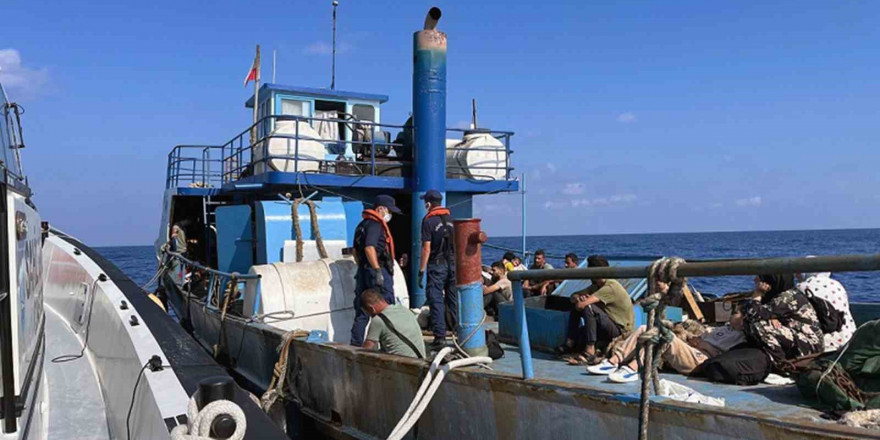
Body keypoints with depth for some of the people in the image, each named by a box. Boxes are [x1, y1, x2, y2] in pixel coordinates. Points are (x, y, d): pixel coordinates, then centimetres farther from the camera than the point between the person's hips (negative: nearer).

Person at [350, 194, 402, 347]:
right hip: (378, 270, -10)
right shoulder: (375, 224, -12)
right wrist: (378, 270, -24)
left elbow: (356, 250, 24)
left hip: (364, 271, 10)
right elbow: (369, 248, -24)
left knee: (361, 313, 10)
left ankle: (356, 345, 13)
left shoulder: (363, 224, 19)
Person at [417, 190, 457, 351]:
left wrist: (421, 271, -7)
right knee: (453, 299, 13)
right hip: (453, 264, 5)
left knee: (436, 300, -2)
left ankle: (440, 337, -6)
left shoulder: (428, 220, -6)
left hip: (437, 265, -5)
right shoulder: (451, 219, 10)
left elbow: (426, 248, -10)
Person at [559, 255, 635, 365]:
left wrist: (582, 301, -6)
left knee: (589, 308, -29)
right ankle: (571, 343, 2)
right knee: (575, 308, 6)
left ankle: (590, 353, -31)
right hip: (611, 328, 9)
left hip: (622, 330, -9)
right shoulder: (596, 286, 8)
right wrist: (578, 298, -15)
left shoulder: (610, 287, -22)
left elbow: (581, 305, -30)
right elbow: (574, 296, 9)